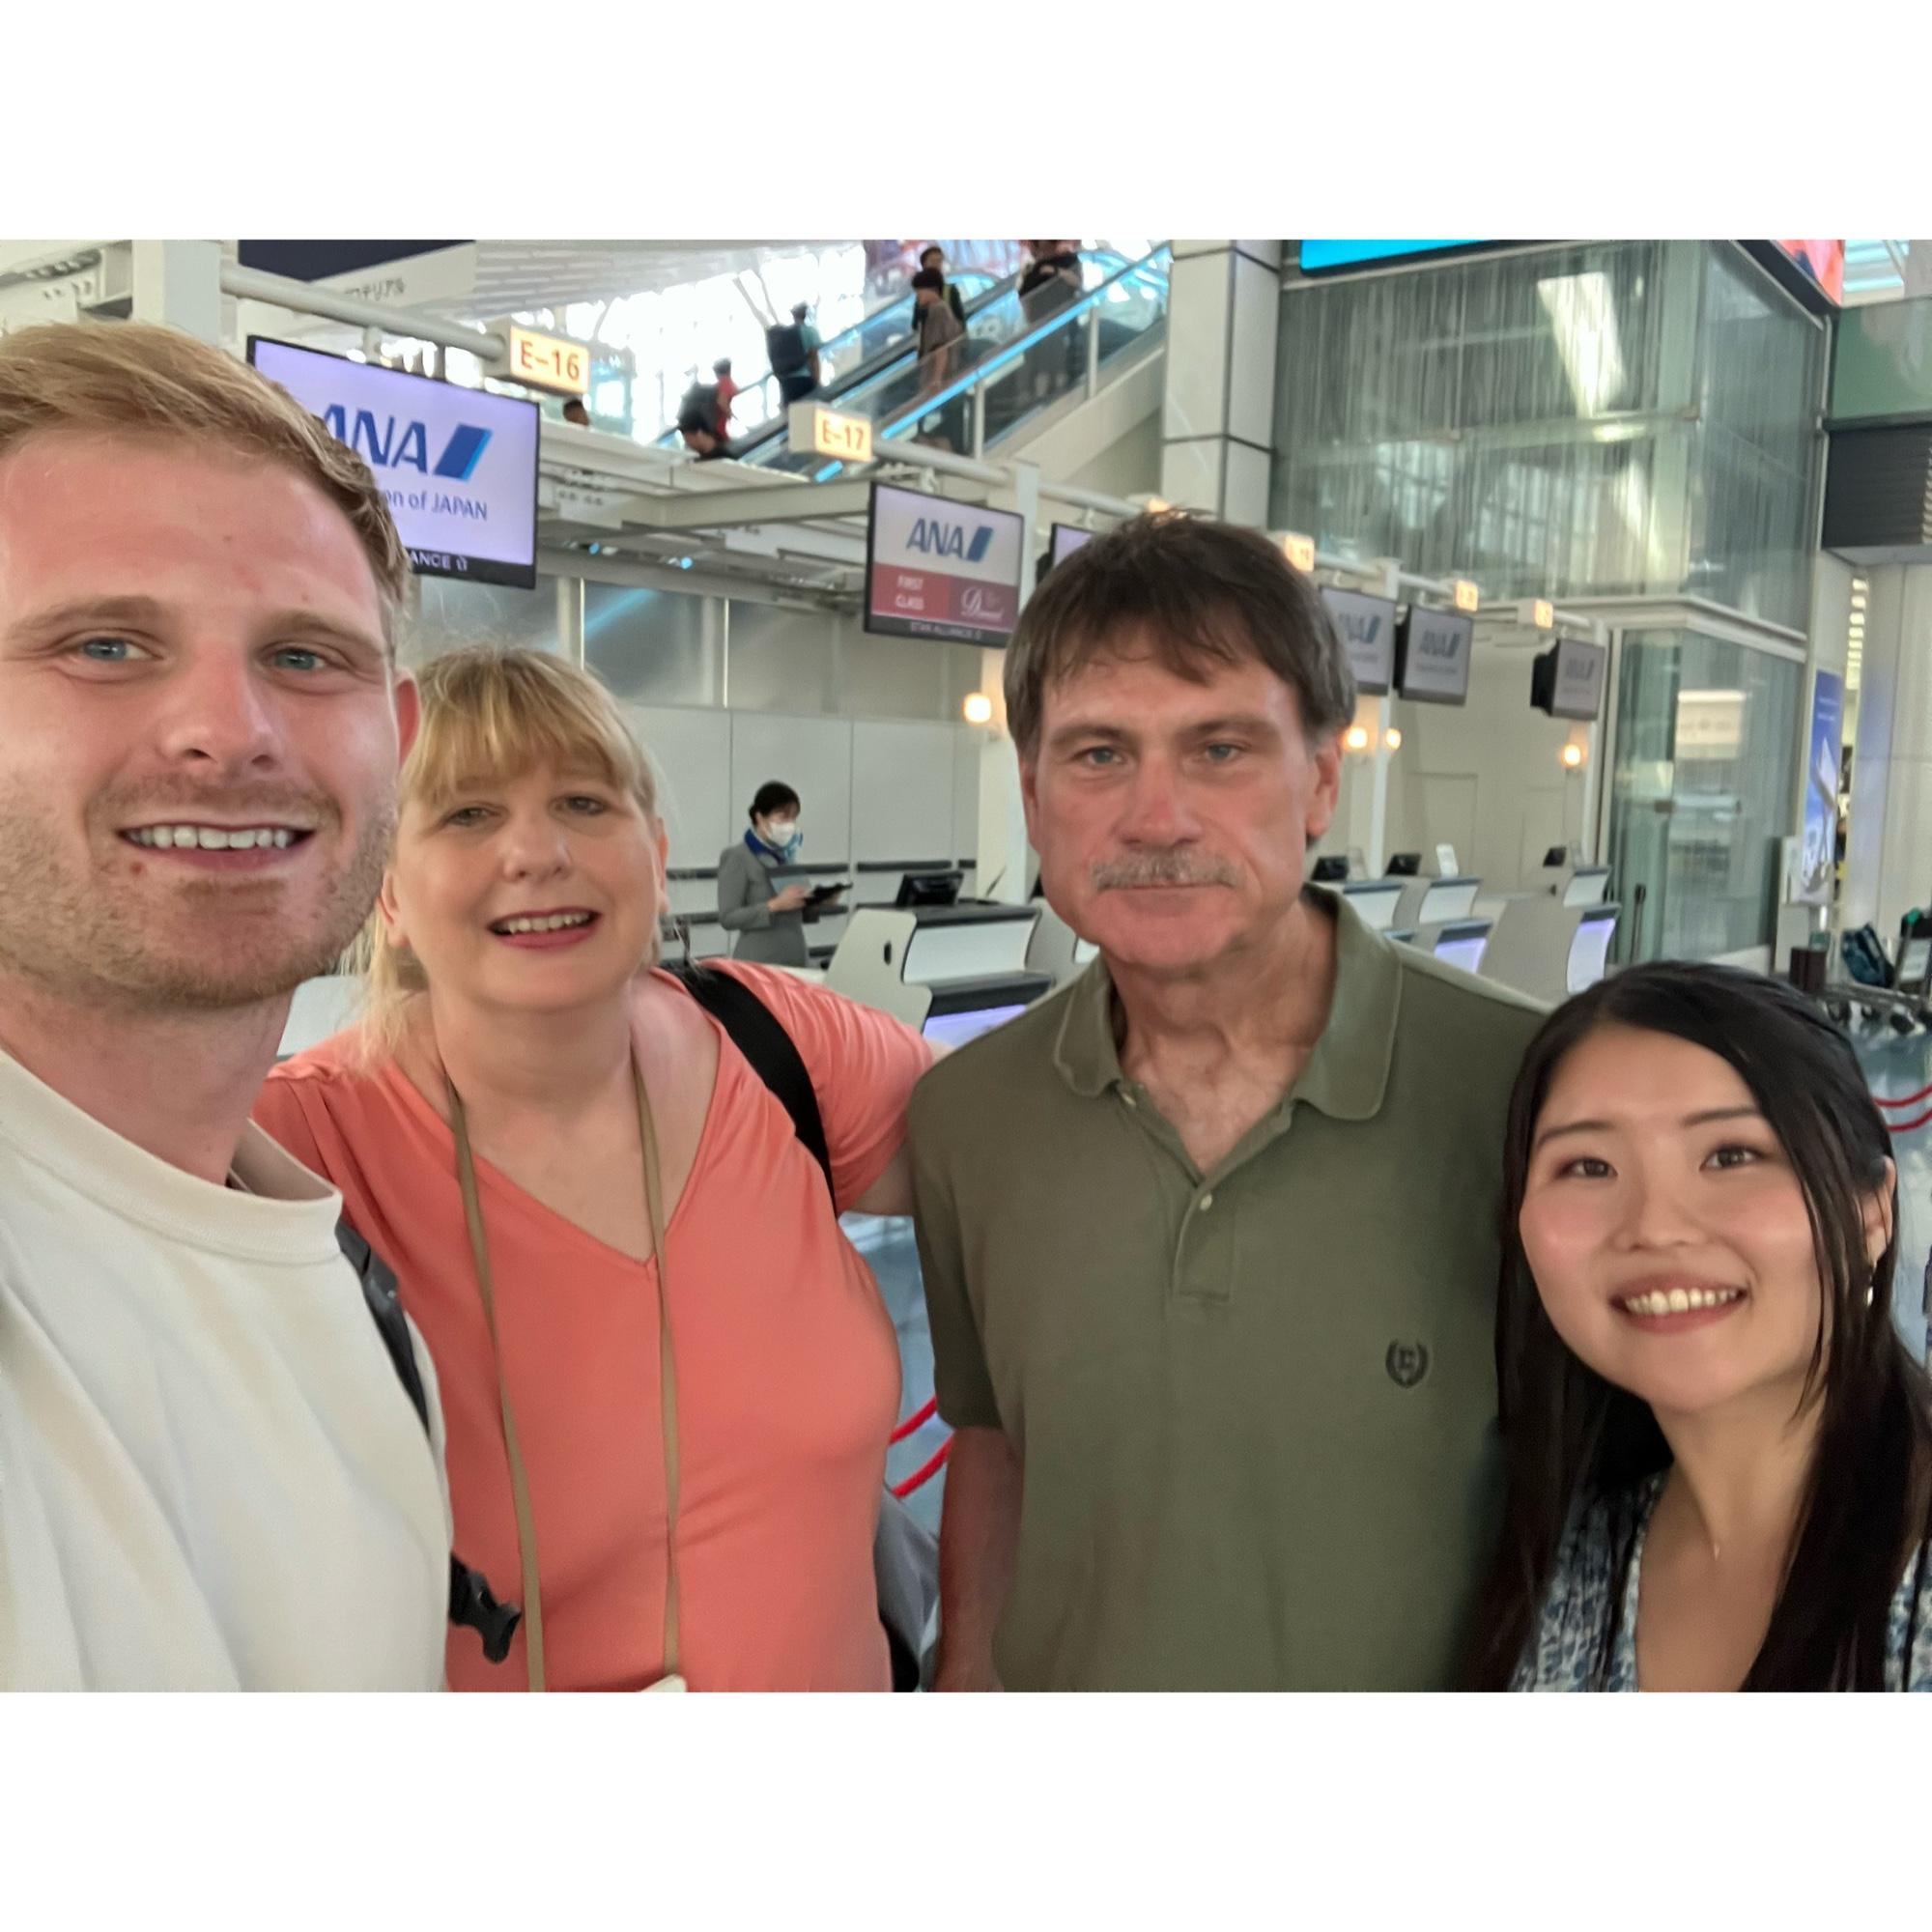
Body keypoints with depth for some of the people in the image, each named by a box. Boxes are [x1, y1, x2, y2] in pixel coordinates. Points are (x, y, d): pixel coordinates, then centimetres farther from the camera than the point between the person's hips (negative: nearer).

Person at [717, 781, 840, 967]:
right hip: (759, 963, -6)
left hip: (797, 959, 6)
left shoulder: (785, 856, 13)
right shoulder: (737, 858, -6)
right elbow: (727, 918, -12)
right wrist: (775, 905, -21)